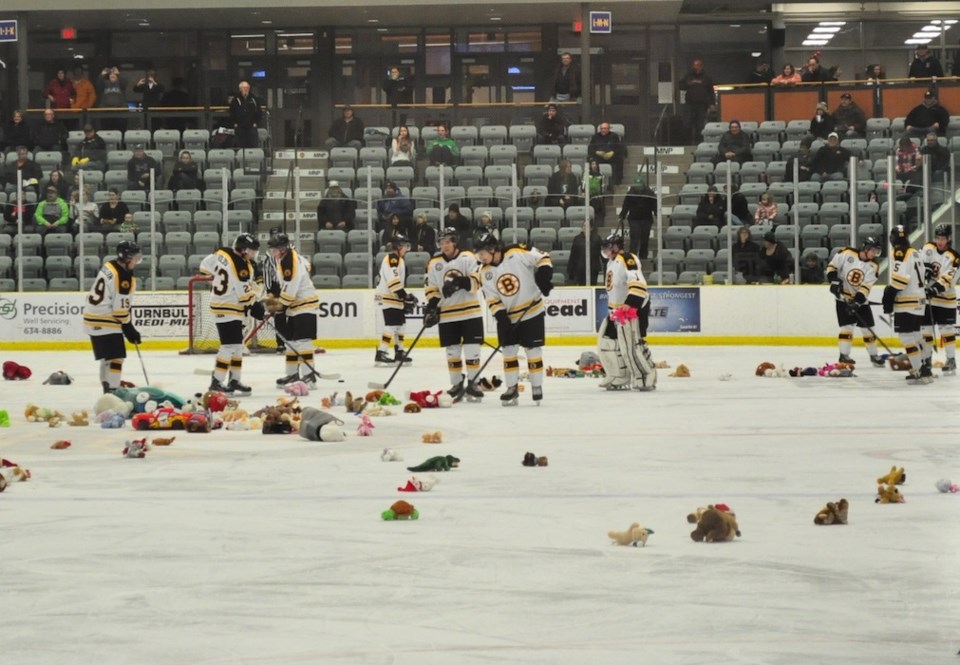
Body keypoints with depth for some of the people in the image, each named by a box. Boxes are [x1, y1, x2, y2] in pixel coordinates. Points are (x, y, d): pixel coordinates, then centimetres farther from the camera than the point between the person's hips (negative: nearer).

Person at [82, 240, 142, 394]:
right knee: (116, 357, -11)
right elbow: (120, 309, -19)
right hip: (105, 322, -10)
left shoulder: (110, 266, 9)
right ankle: (112, 391, -16)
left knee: (107, 357, 20)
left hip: (94, 319, 10)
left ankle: (107, 387, 30)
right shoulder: (123, 278, -20)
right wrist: (130, 331, -9)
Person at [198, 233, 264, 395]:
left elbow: (206, 265, 17)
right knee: (229, 345, -10)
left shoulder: (222, 253, 2)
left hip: (219, 302, 10)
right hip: (228, 310, -10)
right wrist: (255, 305, -7)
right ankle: (217, 382, -11)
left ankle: (235, 381, 20)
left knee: (237, 345, 15)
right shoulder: (240, 266, -23)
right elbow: (244, 292, -20)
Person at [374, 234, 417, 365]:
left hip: (396, 299, 11)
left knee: (400, 324, 14)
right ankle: (380, 354, -17)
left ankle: (399, 352, 22)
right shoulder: (392, 258, -14)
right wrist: (404, 296, -21)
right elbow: (392, 280, -23)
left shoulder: (398, 260, 20)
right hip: (388, 298, -11)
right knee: (391, 325, -14)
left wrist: (407, 296, 18)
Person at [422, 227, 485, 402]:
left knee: (472, 349, -1)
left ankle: (472, 383, 8)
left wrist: (460, 282, -27)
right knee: (452, 351, 6)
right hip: (447, 314, 2)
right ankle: (457, 385, 16)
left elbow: (476, 282, -11)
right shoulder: (434, 263, 5)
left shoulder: (468, 258, -4)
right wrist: (431, 306, -6)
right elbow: (430, 288, 7)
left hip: (471, 311, -2)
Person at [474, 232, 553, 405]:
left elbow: (542, 257, -12)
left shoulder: (517, 253, -18)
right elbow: (492, 299, 0)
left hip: (532, 311, -4)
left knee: (533, 350, 1)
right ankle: (512, 389, 15)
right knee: (508, 351, 4)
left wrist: (544, 274, -25)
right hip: (507, 316, 4)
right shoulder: (485, 272, -2)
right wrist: (500, 315, -13)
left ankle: (537, 387, 13)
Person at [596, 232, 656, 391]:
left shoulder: (627, 260, -18)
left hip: (635, 308, -11)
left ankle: (647, 378, -8)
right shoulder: (611, 263, 15)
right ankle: (619, 378, 18)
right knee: (606, 339, 11)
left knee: (633, 343, -16)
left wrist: (630, 304, -36)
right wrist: (612, 310, 27)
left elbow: (638, 284, -31)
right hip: (618, 310, 11)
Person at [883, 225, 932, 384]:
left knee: (906, 337, -9)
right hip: (918, 301, 9)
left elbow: (900, 277, -21)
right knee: (914, 335, 18)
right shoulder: (916, 253, 14)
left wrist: (889, 295, -15)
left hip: (906, 304, -9)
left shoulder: (900, 253, -13)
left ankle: (920, 371, -15)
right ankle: (919, 368, 24)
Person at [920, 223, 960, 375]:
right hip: (925, 296, 4)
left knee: (947, 331, -4)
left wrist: (935, 289, -34)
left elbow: (947, 279, -20)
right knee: (925, 329, 6)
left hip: (945, 299, -4)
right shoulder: (928, 248, 1)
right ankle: (926, 359, 17)